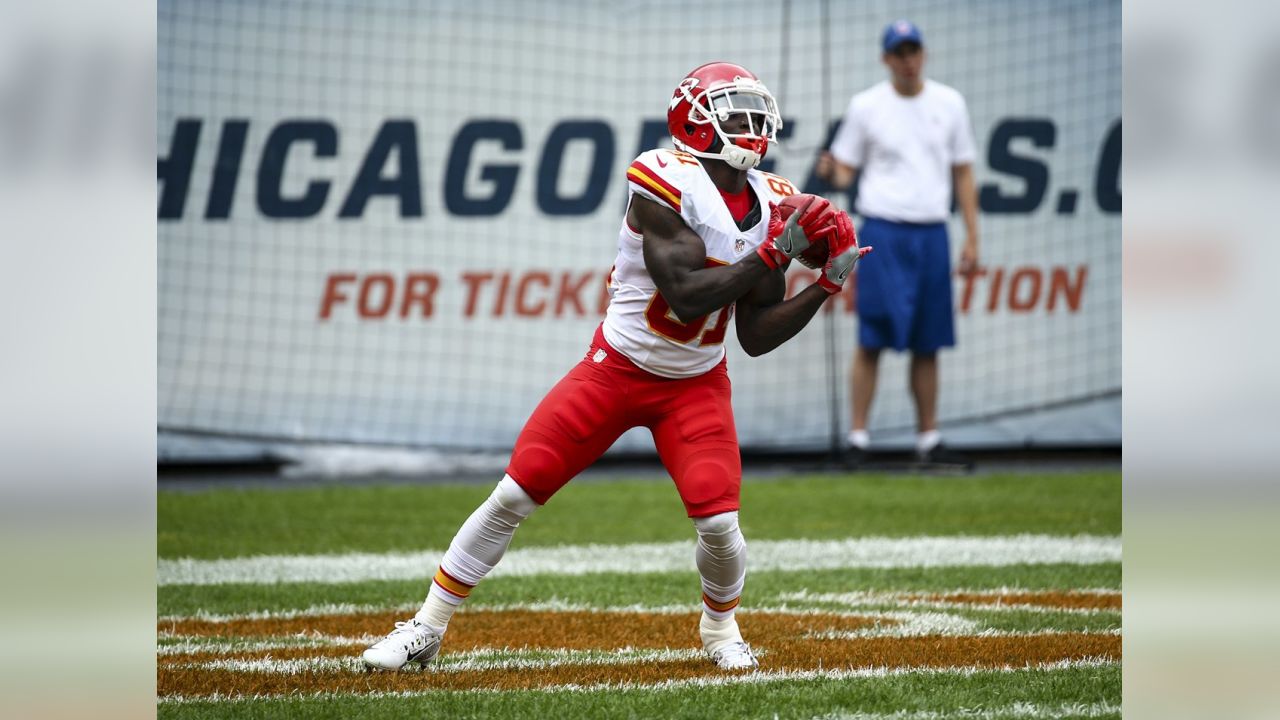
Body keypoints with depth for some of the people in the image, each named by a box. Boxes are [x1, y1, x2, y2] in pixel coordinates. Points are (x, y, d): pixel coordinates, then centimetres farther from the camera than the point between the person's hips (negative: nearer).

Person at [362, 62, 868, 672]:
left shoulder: (770, 207, -2)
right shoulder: (667, 182, -20)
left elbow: (756, 336, -1)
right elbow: (684, 295, -28)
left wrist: (825, 287, -11)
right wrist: (769, 257, -27)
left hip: (694, 385, 4)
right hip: (616, 366, -3)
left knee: (718, 523, -13)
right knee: (515, 495, -6)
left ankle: (720, 627, 20)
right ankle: (427, 628, 7)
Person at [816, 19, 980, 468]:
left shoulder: (949, 103, 8)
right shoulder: (866, 106, 1)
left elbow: (962, 173, 12)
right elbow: (845, 171, 4)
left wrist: (972, 237, 6)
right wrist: (830, 173, -20)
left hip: (932, 235, 3)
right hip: (883, 233, -3)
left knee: (928, 345, 6)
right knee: (871, 341, -7)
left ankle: (929, 442, 11)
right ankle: (858, 439, -5)